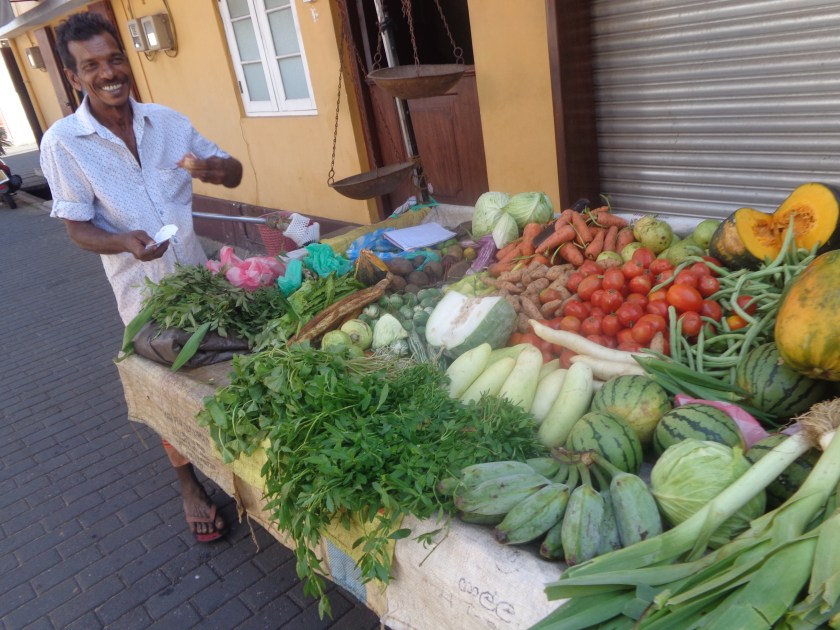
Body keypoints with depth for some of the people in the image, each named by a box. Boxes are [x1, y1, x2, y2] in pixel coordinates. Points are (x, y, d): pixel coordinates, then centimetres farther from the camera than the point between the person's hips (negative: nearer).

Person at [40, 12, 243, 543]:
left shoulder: (167, 121, -2)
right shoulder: (63, 143, -12)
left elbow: (235, 174, 3)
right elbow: (78, 227, -9)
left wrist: (213, 168, -21)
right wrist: (126, 243, -30)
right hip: (143, 291, -3)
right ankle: (190, 485, 31)